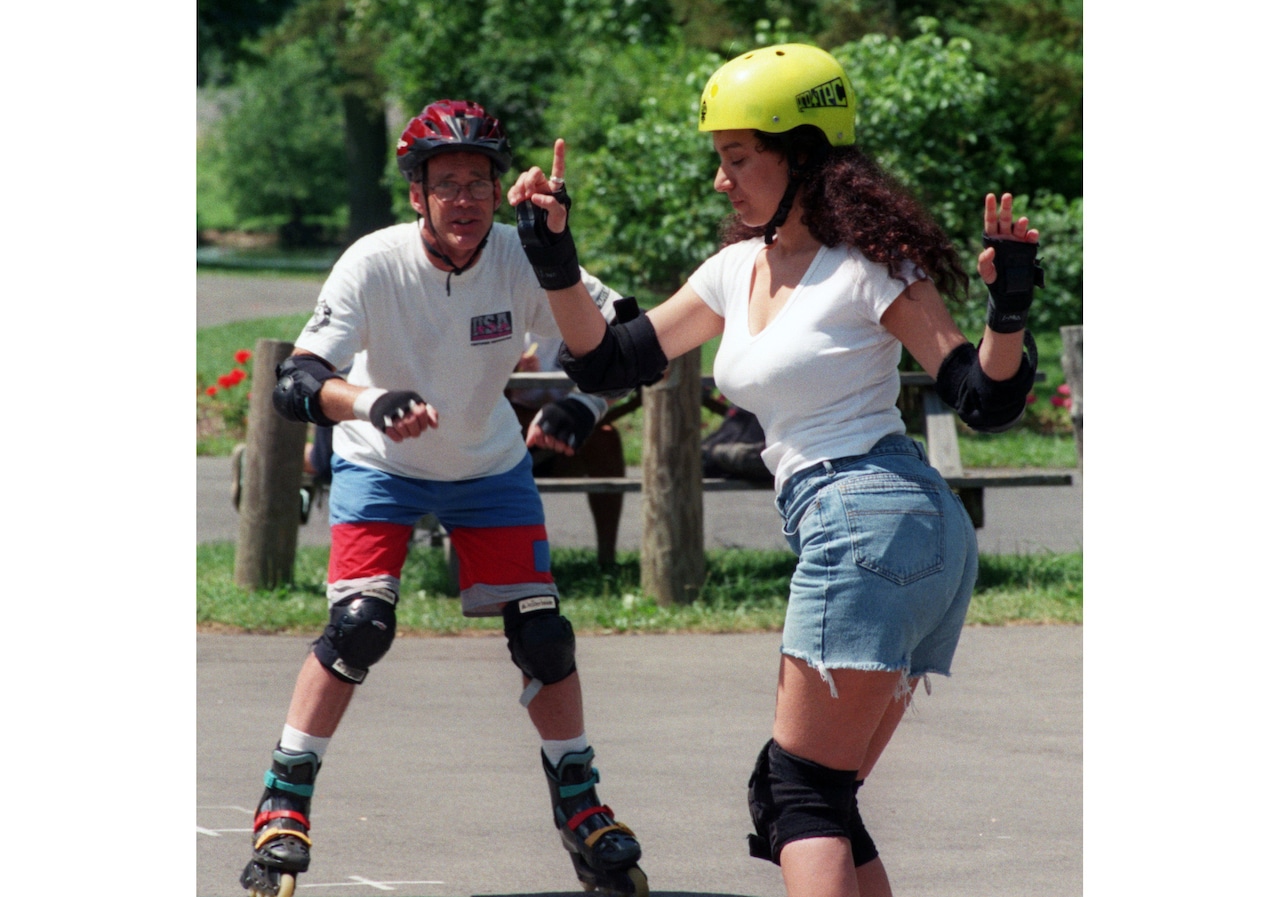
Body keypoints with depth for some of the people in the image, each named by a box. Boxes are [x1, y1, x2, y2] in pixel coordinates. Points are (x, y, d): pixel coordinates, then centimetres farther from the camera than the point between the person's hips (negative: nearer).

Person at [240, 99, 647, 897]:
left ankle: (582, 809, 16)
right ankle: (283, 808, -7)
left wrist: (583, 402, -36)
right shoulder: (375, 265, -29)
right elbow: (296, 385, -35)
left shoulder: (524, 260, -23)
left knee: (543, 633, -3)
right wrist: (373, 402, -56)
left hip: (490, 465, 2)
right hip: (381, 468, -2)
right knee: (359, 627, -19)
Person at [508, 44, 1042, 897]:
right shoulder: (736, 272, 16)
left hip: (874, 520, -9)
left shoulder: (865, 267, -7)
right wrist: (554, 258, 8)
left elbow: (988, 400, -10)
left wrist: (1009, 310, -27)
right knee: (823, 802, 9)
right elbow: (607, 361, 19)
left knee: (800, 793, -8)